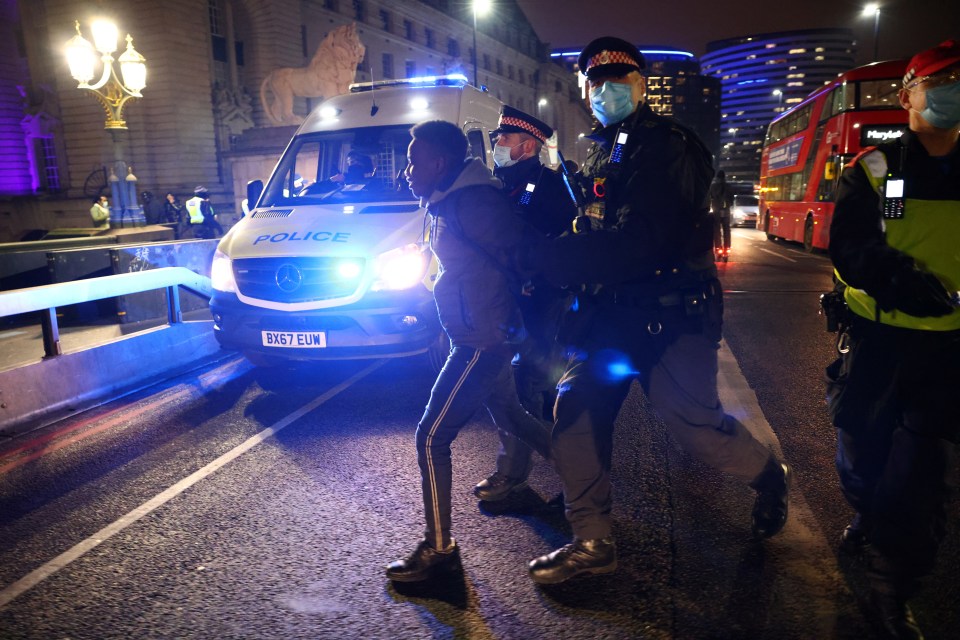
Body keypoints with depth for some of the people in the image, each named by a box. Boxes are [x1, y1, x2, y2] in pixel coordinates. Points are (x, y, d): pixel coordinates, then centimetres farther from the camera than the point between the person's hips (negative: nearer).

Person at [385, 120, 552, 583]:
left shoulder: (471, 202, -20)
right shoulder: (449, 202, 12)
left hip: (482, 342, -11)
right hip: (483, 337, 11)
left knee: (431, 439, -7)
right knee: (510, 418, 25)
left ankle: (439, 549, 6)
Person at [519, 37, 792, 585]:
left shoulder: (666, 148, -13)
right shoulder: (601, 154, 17)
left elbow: (634, 243, -25)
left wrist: (537, 257, -25)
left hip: (670, 317, -7)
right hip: (612, 314, 8)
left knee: (695, 423, -7)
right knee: (576, 416, 1)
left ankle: (768, 475, 28)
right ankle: (593, 542, 14)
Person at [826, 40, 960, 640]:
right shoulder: (873, 170, 1)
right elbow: (849, 247, -12)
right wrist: (903, 282, -27)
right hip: (877, 337, 0)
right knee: (861, 441, 14)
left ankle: (893, 589, 15)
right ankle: (870, 514, 46)